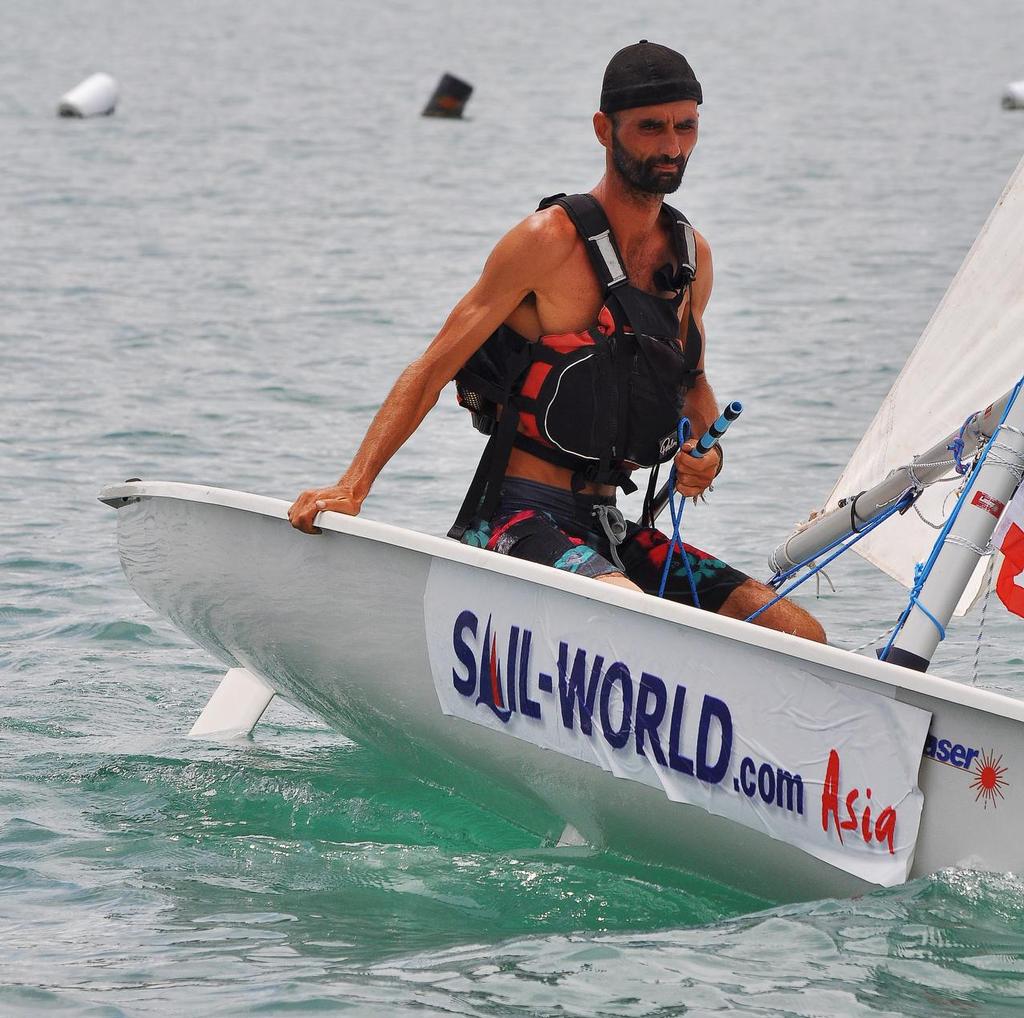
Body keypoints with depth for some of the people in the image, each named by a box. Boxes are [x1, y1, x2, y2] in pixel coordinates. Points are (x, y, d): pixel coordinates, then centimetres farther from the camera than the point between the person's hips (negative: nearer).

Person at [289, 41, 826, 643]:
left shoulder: (692, 257, 10)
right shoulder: (553, 240, -10)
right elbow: (434, 369, -10)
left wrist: (706, 449, 4)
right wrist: (351, 490, -20)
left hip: (605, 527, 7)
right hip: (518, 520, -7)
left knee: (801, 636, -6)